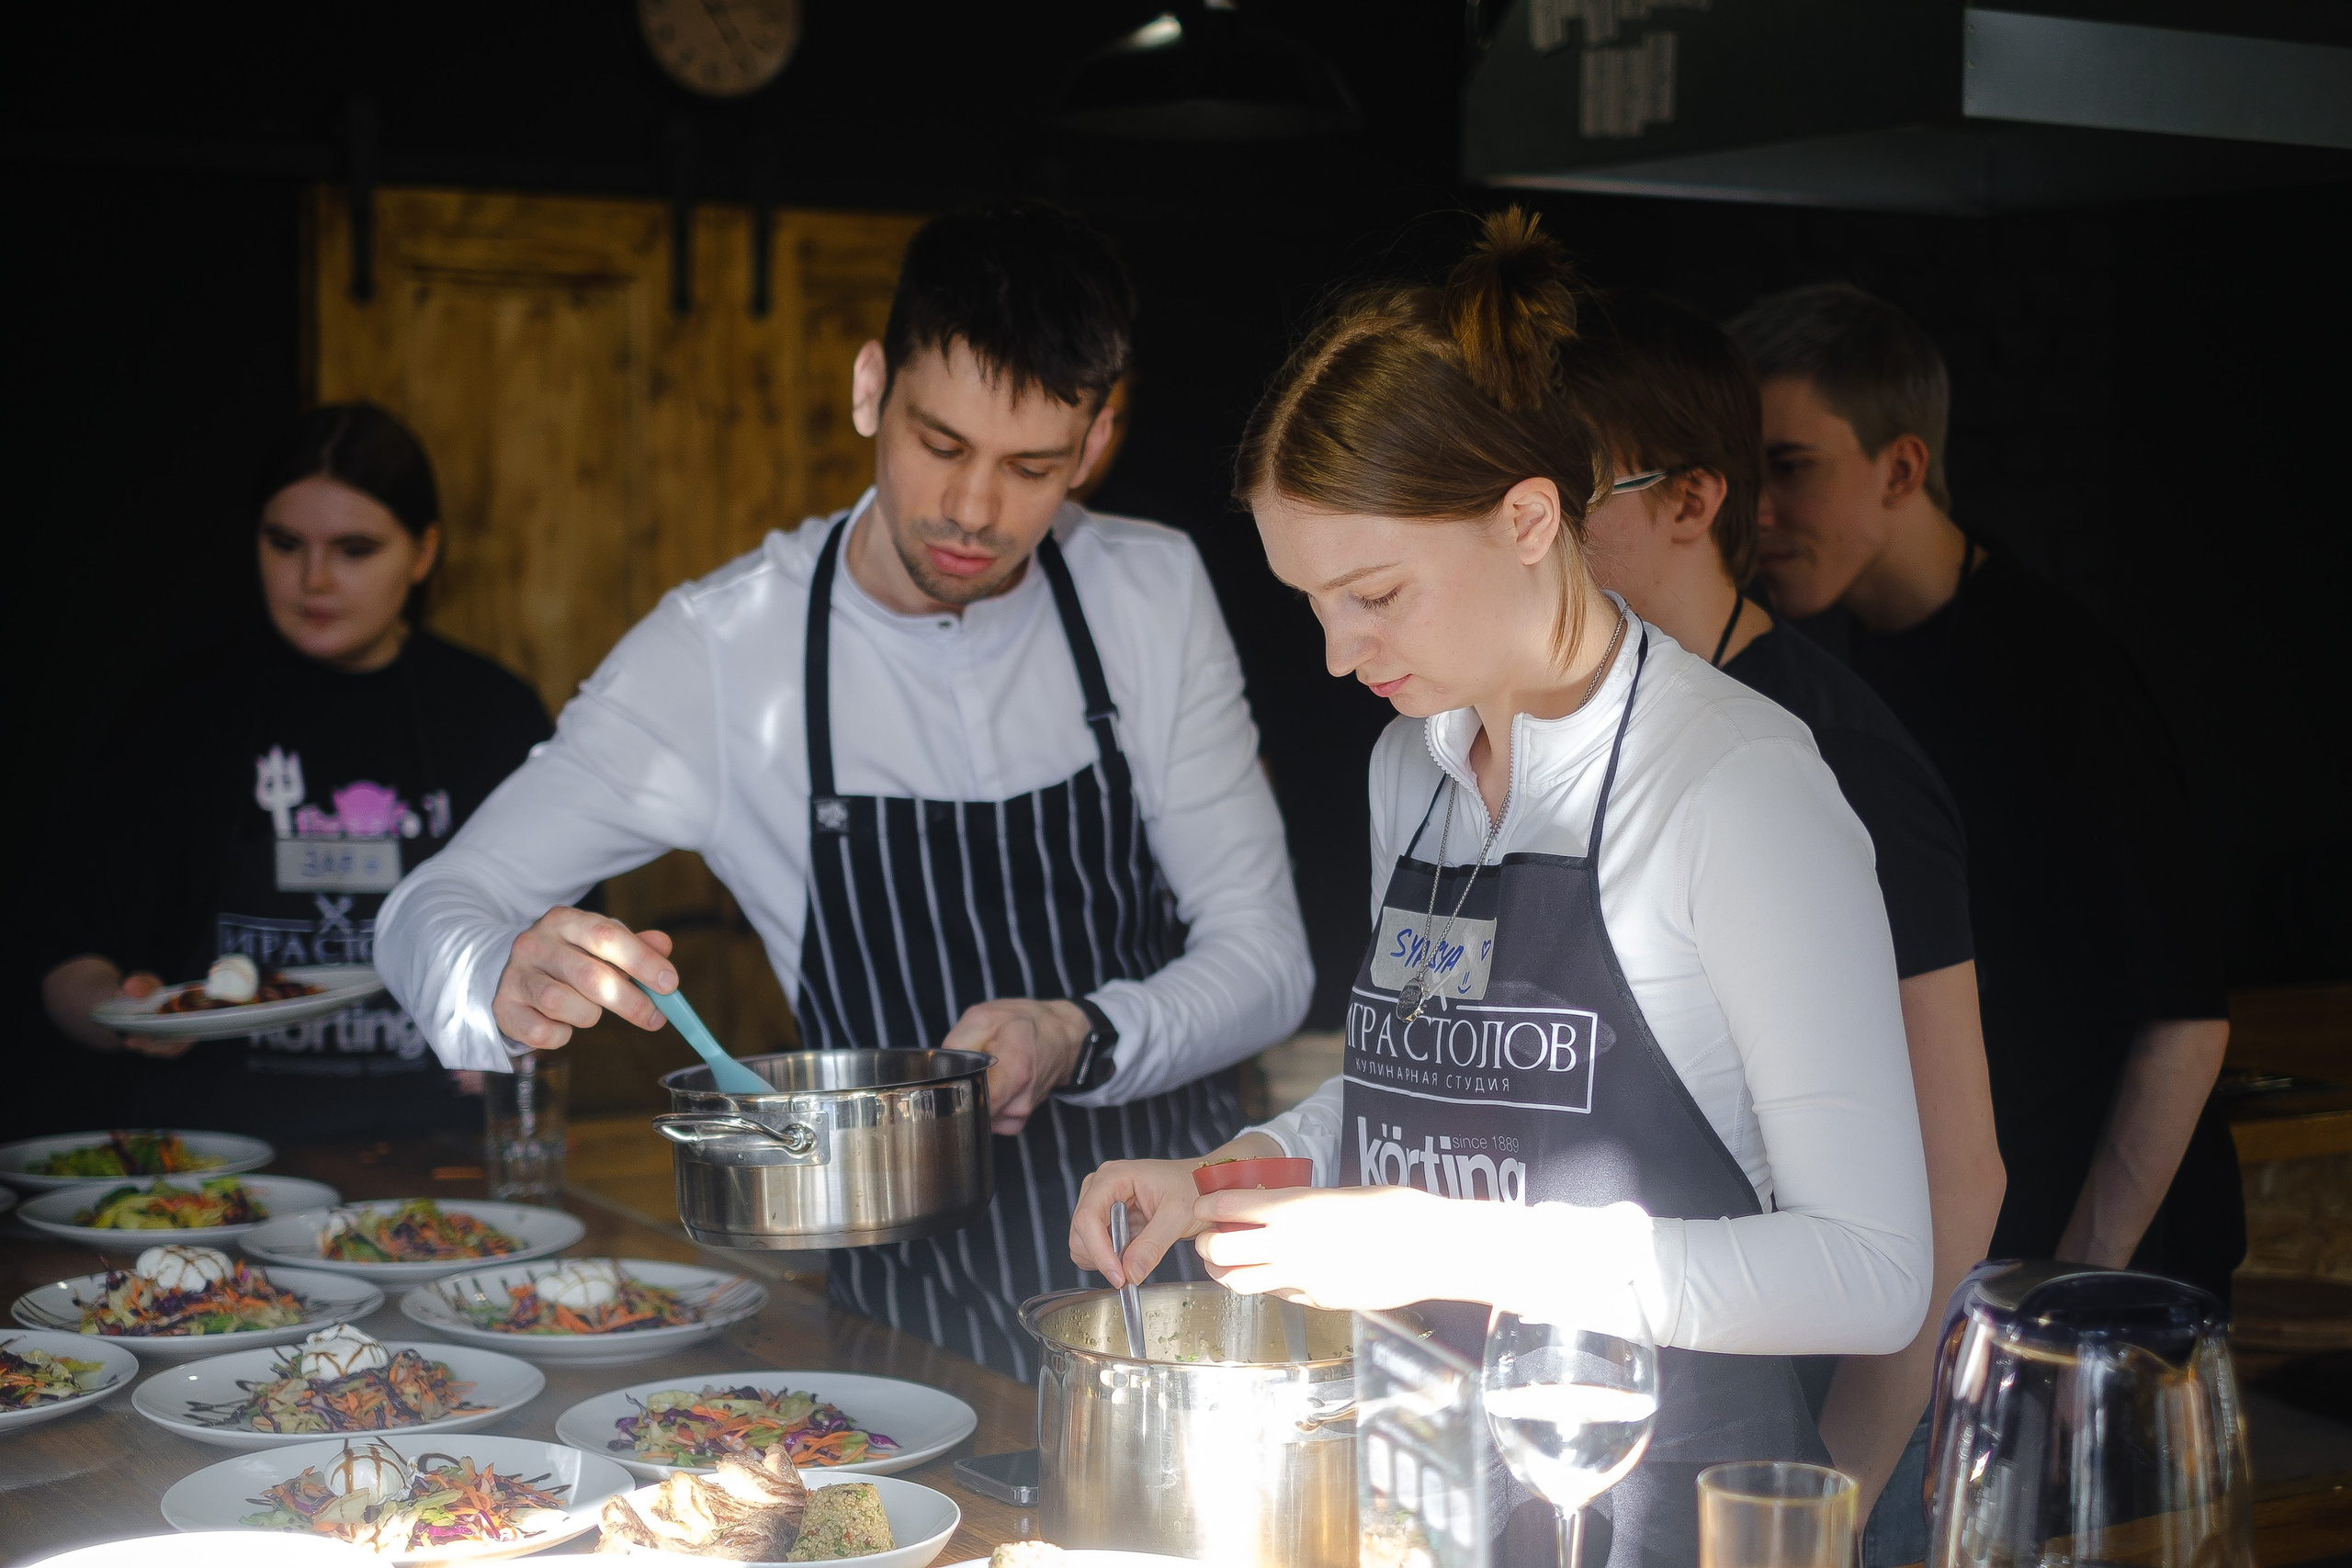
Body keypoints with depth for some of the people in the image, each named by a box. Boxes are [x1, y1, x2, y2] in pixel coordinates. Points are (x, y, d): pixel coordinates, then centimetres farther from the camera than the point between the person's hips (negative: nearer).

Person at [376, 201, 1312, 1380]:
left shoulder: (1153, 595, 2)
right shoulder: (720, 651, -5)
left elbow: (1266, 954, 3)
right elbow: (432, 912, -2)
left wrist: (1082, 1041, -18)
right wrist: (505, 984, -27)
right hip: (915, 1303, -1)